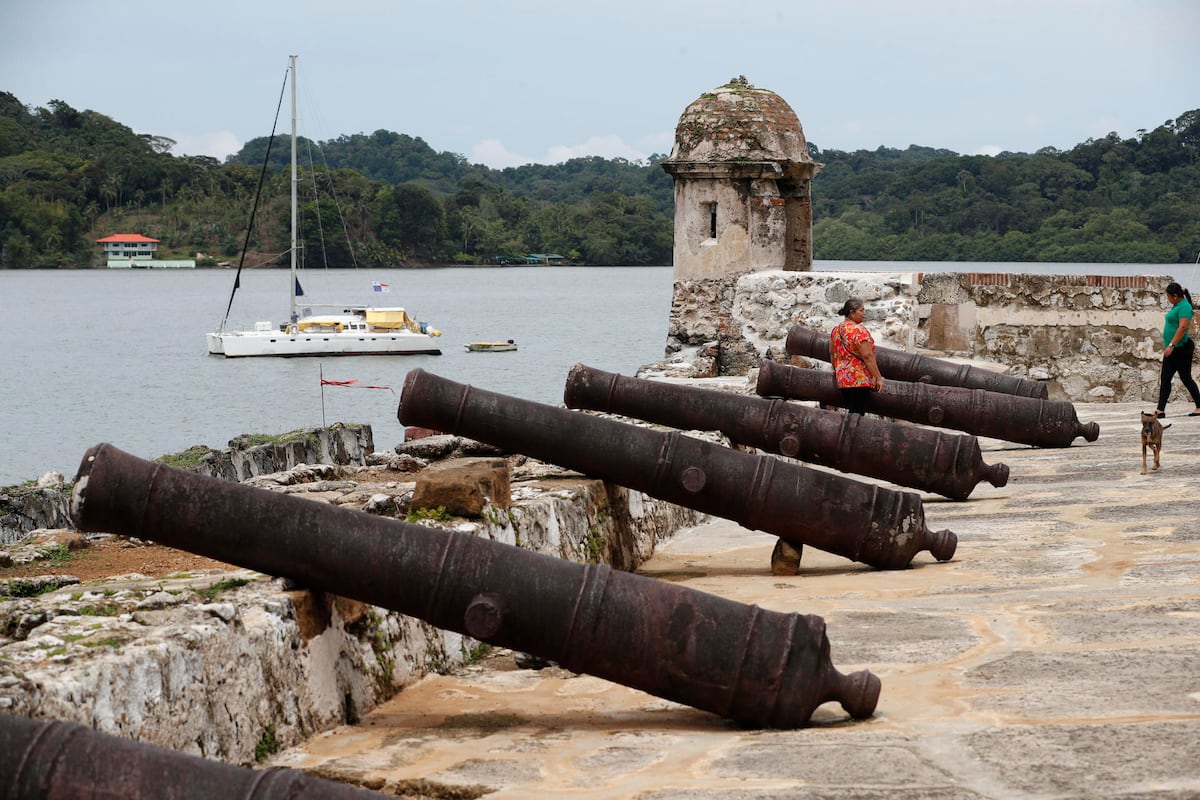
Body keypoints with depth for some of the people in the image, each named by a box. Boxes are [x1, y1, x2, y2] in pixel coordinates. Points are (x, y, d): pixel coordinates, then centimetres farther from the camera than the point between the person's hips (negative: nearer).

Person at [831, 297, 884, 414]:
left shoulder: (836, 329, 9)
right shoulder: (859, 331, -16)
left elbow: (832, 352, 18)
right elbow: (867, 356, -19)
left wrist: (836, 369, 33)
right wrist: (879, 378, -16)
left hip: (842, 379, 8)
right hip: (860, 379, -8)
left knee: (850, 412, 13)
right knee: (858, 414, -6)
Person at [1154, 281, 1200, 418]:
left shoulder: (1184, 307, -16)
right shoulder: (1177, 305, 14)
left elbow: (1183, 327, -26)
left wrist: (1171, 345, -29)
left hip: (1182, 349, -10)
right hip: (1172, 350, 10)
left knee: (1186, 378, -2)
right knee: (1165, 380, 4)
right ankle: (1160, 410, 2)